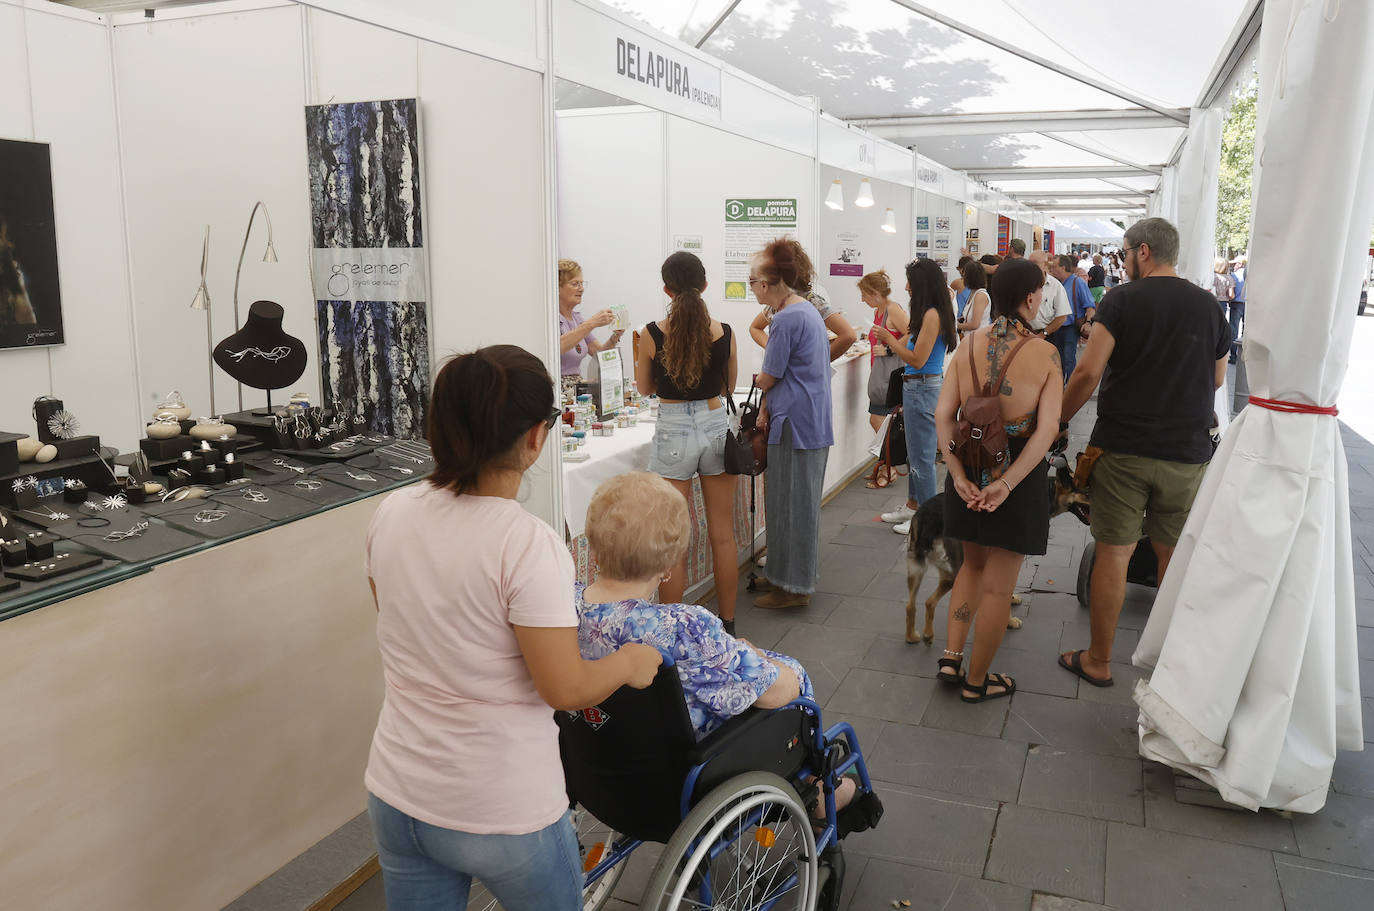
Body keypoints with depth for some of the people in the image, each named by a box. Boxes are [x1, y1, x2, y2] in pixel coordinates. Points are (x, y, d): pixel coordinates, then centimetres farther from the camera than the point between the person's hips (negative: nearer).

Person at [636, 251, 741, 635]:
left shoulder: (653, 334, -10)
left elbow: (645, 388, 5)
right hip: (715, 428, 3)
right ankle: (727, 623, 24)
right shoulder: (725, 333, -5)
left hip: (673, 434, -2)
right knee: (723, 535, 13)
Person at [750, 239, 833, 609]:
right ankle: (786, 574, 29)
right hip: (813, 422, 10)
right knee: (798, 502, 17)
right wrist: (769, 404, 6)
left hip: (796, 426, -10)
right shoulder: (809, 311, 13)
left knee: (792, 505, 0)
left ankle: (793, 587, 11)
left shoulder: (787, 319, -19)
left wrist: (761, 384, 11)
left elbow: (768, 378, -12)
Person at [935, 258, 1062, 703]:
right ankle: (976, 680, 23)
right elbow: (1047, 429, -20)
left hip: (970, 467, 4)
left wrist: (959, 474, -10)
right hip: (1019, 472, -4)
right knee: (997, 585, 10)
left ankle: (951, 657, 22)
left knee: (973, 564, 26)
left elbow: (943, 413, -8)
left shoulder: (969, 344, -4)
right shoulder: (1044, 353, -13)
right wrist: (1006, 484, -20)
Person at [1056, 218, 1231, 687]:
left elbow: (1088, 372, -16)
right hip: (1187, 453, 4)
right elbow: (1217, 379, 17)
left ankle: (1098, 661, 15)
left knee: (1113, 553, 4)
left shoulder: (1122, 300, -8)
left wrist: (1058, 420, -3)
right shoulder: (1209, 306, 5)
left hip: (1123, 449, -4)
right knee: (1175, 556, 14)